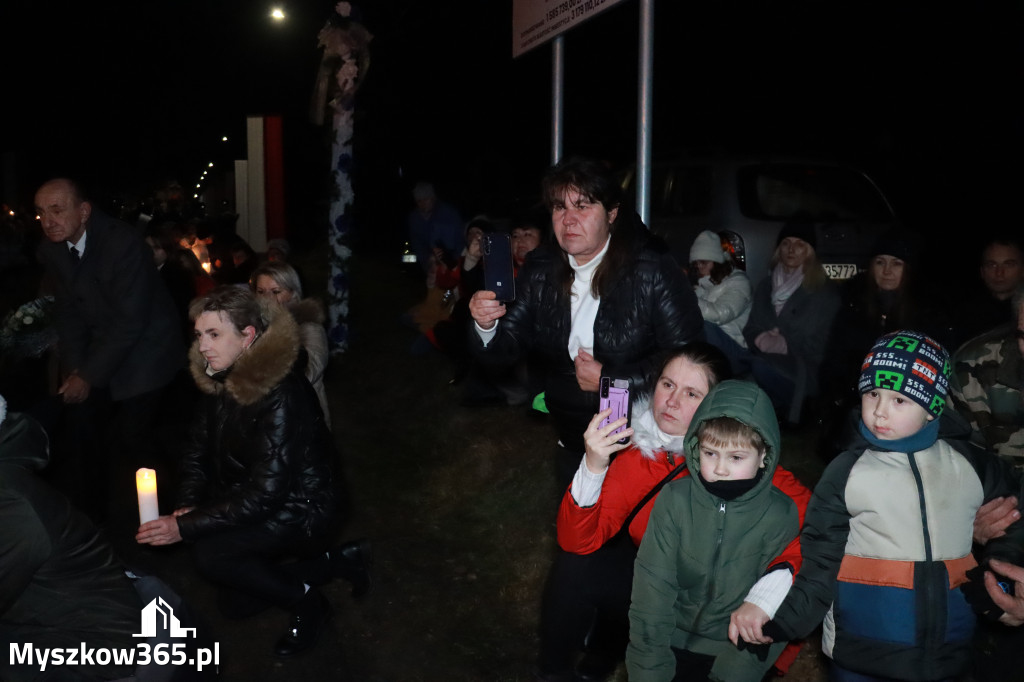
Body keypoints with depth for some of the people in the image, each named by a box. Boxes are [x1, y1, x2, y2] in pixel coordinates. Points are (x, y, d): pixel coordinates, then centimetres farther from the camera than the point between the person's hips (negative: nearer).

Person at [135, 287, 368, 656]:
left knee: (210, 553, -26)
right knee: (236, 603, 15)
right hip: (252, 502, 9)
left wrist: (185, 526, -30)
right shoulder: (219, 380, -5)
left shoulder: (282, 395, -30)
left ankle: (305, 600, -3)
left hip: (303, 510, -9)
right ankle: (336, 561, 25)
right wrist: (187, 505, -13)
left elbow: (265, 494, -31)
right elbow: (197, 452, 4)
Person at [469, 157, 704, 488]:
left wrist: (608, 379, -19)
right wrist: (486, 327, -25)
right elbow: (505, 349, -3)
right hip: (573, 446, 5)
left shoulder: (653, 271, -18)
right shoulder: (539, 271, -4)